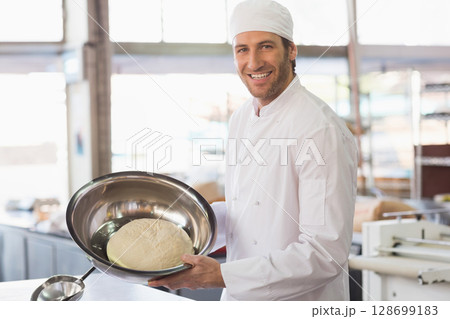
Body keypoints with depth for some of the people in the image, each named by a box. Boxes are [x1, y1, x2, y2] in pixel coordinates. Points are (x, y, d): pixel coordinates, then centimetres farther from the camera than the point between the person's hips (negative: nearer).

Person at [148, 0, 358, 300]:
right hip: (238, 300, 7)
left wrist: (222, 276, -29)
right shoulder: (241, 118, 4)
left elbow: (325, 255, -26)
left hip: (298, 308, -7)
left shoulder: (321, 131, -22)